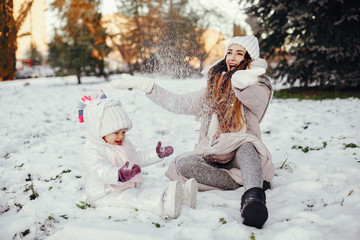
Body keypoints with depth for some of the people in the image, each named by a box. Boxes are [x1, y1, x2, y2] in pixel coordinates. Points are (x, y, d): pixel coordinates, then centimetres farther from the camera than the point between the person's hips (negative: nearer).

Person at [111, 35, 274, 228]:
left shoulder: (259, 88, 4)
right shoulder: (214, 89, 19)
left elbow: (256, 98, -23)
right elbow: (178, 103, 20)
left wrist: (240, 82, -47)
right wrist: (144, 85, 13)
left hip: (240, 155, -4)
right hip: (212, 158, 4)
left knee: (246, 147, -37)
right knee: (184, 164, -26)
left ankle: (253, 197, -62)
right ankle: (250, 184, -28)